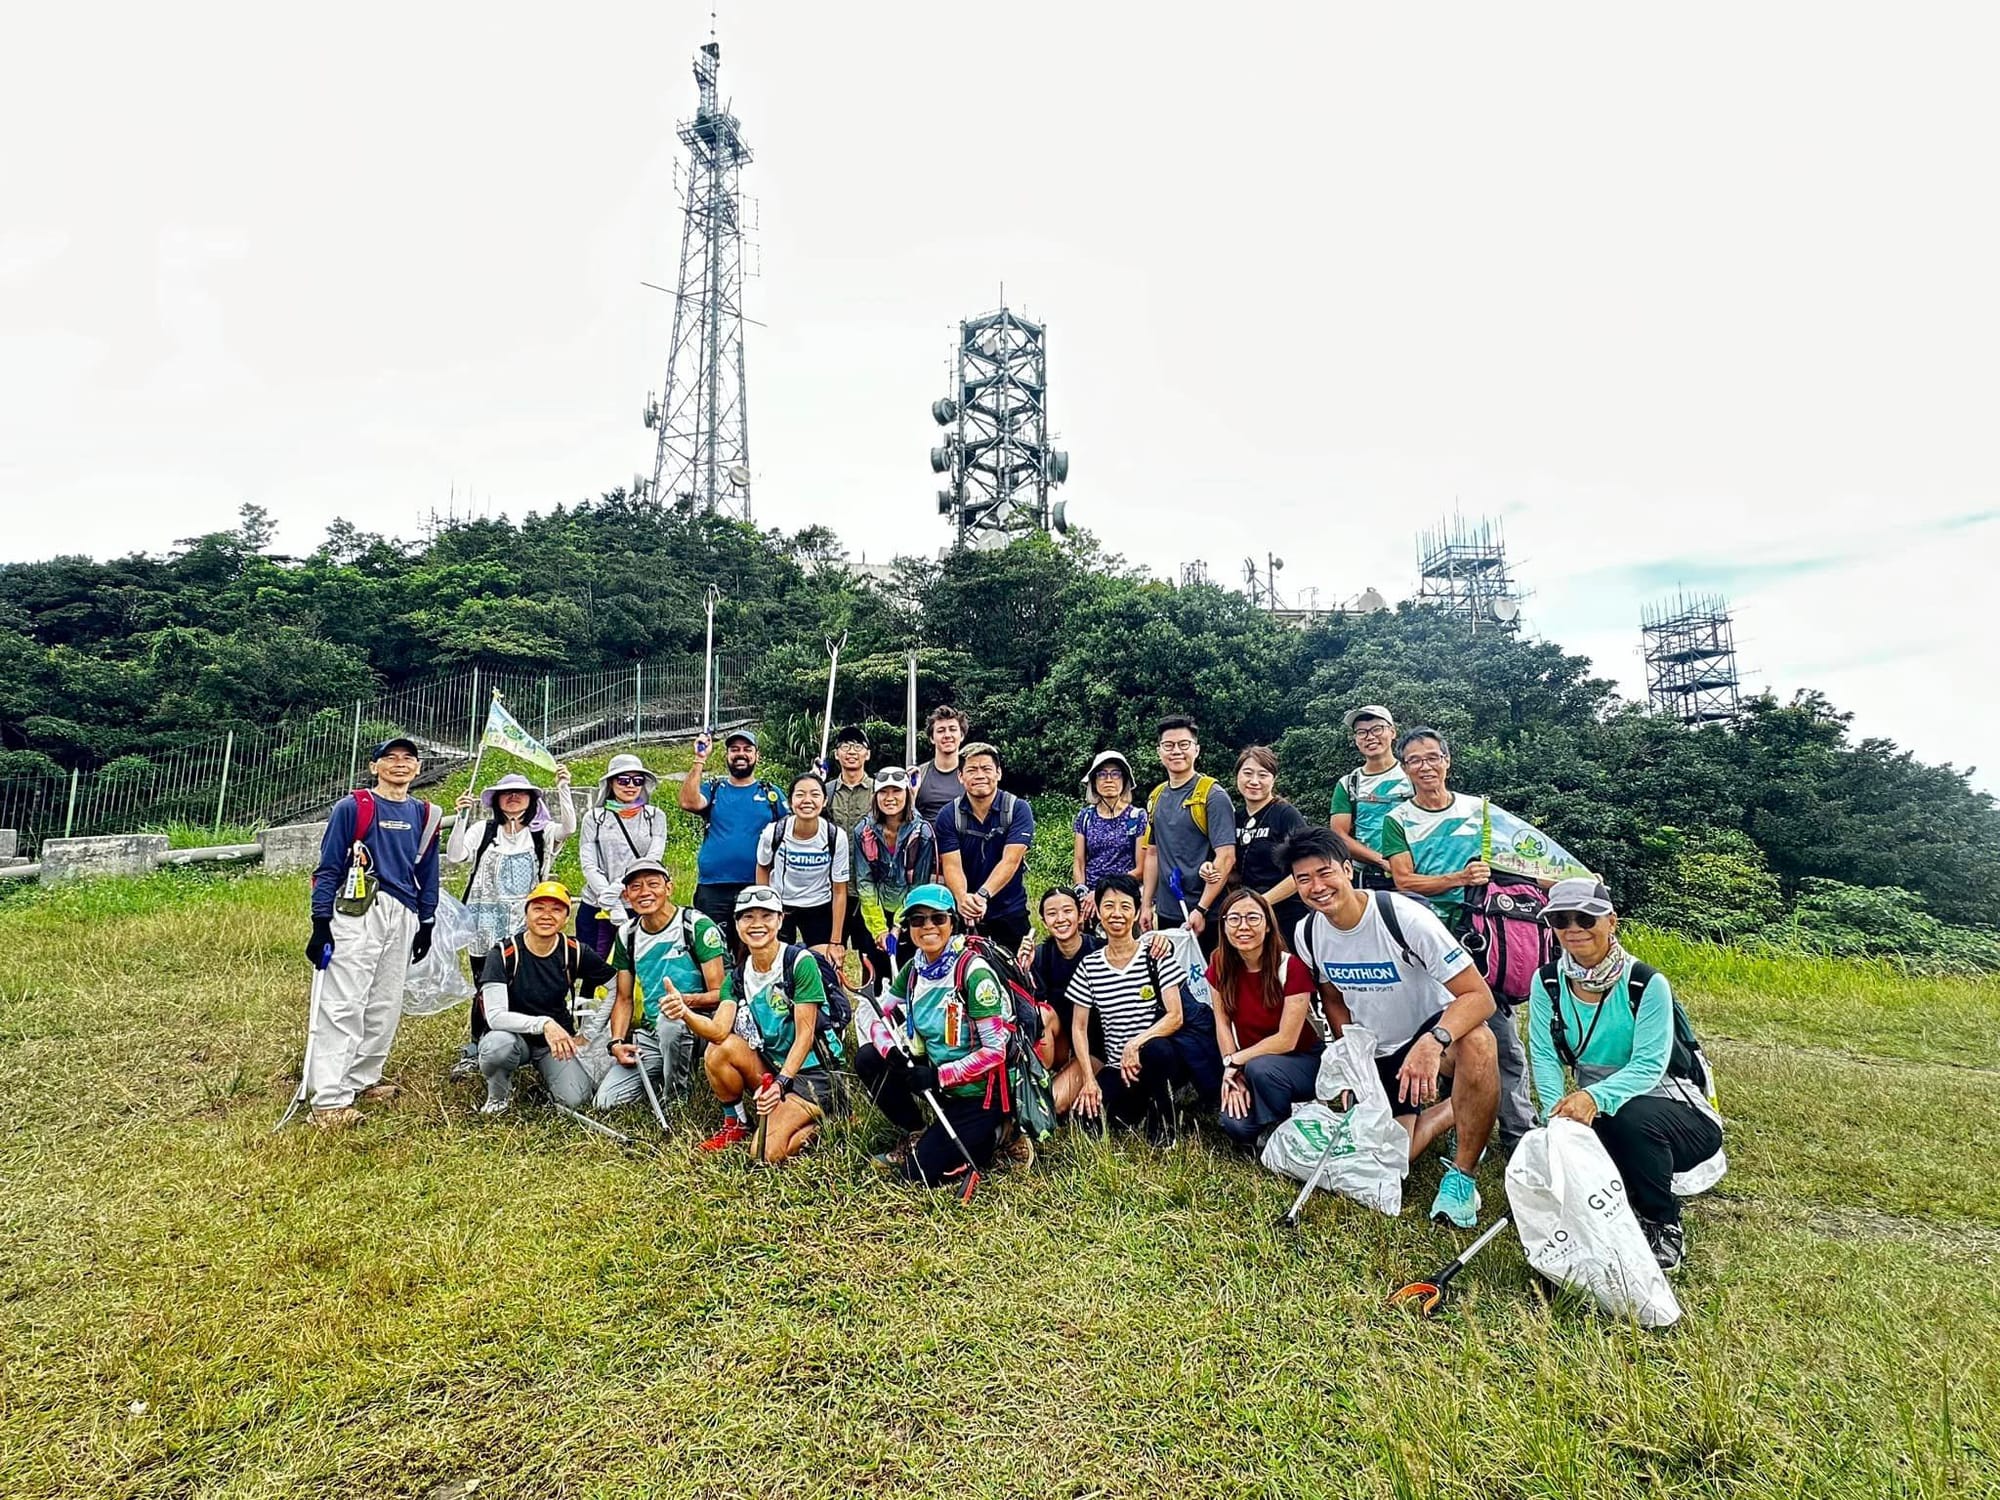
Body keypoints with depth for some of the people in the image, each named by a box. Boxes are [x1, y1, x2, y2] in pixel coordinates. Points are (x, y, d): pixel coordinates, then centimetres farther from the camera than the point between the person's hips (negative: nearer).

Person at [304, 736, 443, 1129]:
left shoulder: (425, 815, 13)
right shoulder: (352, 808, -2)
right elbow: (328, 868, -3)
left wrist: (426, 924, 15)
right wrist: (321, 924, -8)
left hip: (403, 919, 5)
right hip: (357, 915, -5)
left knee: (386, 1006, 9)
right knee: (343, 1005, -8)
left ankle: (363, 1079, 22)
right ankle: (328, 1100, -6)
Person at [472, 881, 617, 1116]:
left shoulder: (574, 952, -11)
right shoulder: (502, 955, -17)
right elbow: (495, 1016, -26)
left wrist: (587, 1034, 0)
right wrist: (543, 1024, -40)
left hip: (558, 1039, 2)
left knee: (575, 1100, -18)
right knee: (498, 1045, -36)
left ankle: (544, 1070, 16)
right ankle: (498, 1094, -2)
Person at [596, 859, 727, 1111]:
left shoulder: (697, 925, -12)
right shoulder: (627, 935, 7)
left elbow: (720, 994, -15)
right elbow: (624, 999, 14)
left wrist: (686, 1001, -34)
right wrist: (617, 1041, -2)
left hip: (695, 1026, -5)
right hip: (648, 1035, 6)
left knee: (670, 1020, -38)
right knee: (605, 1100, -10)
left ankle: (674, 1096, -12)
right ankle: (658, 1077, 18)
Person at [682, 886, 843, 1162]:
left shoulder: (800, 962, -13)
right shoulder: (736, 977, 3)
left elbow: (805, 1034, -16)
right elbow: (719, 1030, -14)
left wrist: (781, 1082, -27)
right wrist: (686, 1014, -34)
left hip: (809, 1072, -6)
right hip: (769, 1068, 6)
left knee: (766, 1154, -24)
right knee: (718, 1051, -22)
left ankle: (812, 1126, 6)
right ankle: (735, 1125, 1)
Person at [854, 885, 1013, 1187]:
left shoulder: (973, 971, -21)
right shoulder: (914, 967, -2)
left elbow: (995, 1050, -22)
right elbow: (880, 1017, 2)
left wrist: (939, 1077, -26)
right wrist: (891, 1051, -19)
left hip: (978, 1091, -7)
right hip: (937, 1075, 7)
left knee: (921, 1172, -13)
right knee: (867, 1058, -9)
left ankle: (988, 1134, 11)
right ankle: (915, 1134, 9)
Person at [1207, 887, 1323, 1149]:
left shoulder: (1291, 967, -20)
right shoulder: (1220, 966, -8)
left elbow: (1286, 1040, -20)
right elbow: (1222, 1023, -4)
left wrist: (1235, 1061, -17)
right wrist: (1234, 1077, -15)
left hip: (1305, 1061, -3)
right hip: (1251, 1065, 3)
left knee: (1260, 1068, -35)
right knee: (1236, 1125, -23)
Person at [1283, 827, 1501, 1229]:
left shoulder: (1405, 917, -26)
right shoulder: (1307, 935, -9)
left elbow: (1479, 996, -30)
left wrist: (1432, 1043, -46)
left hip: (1434, 1029, -4)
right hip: (1378, 1054, 5)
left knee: (1477, 1043, -39)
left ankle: (1461, 1176, -18)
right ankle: (1449, 1109, 23)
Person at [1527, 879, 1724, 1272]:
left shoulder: (1646, 983, -18)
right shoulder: (1548, 982, -6)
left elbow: (1648, 1067, -24)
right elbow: (1545, 1056, -9)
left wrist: (1594, 1097, -41)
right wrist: (1558, 1110, -26)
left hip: (1668, 1108, -4)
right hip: (1601, 1117, 4)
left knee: (1633, 1117, -37)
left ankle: (1664, 1226, -9)